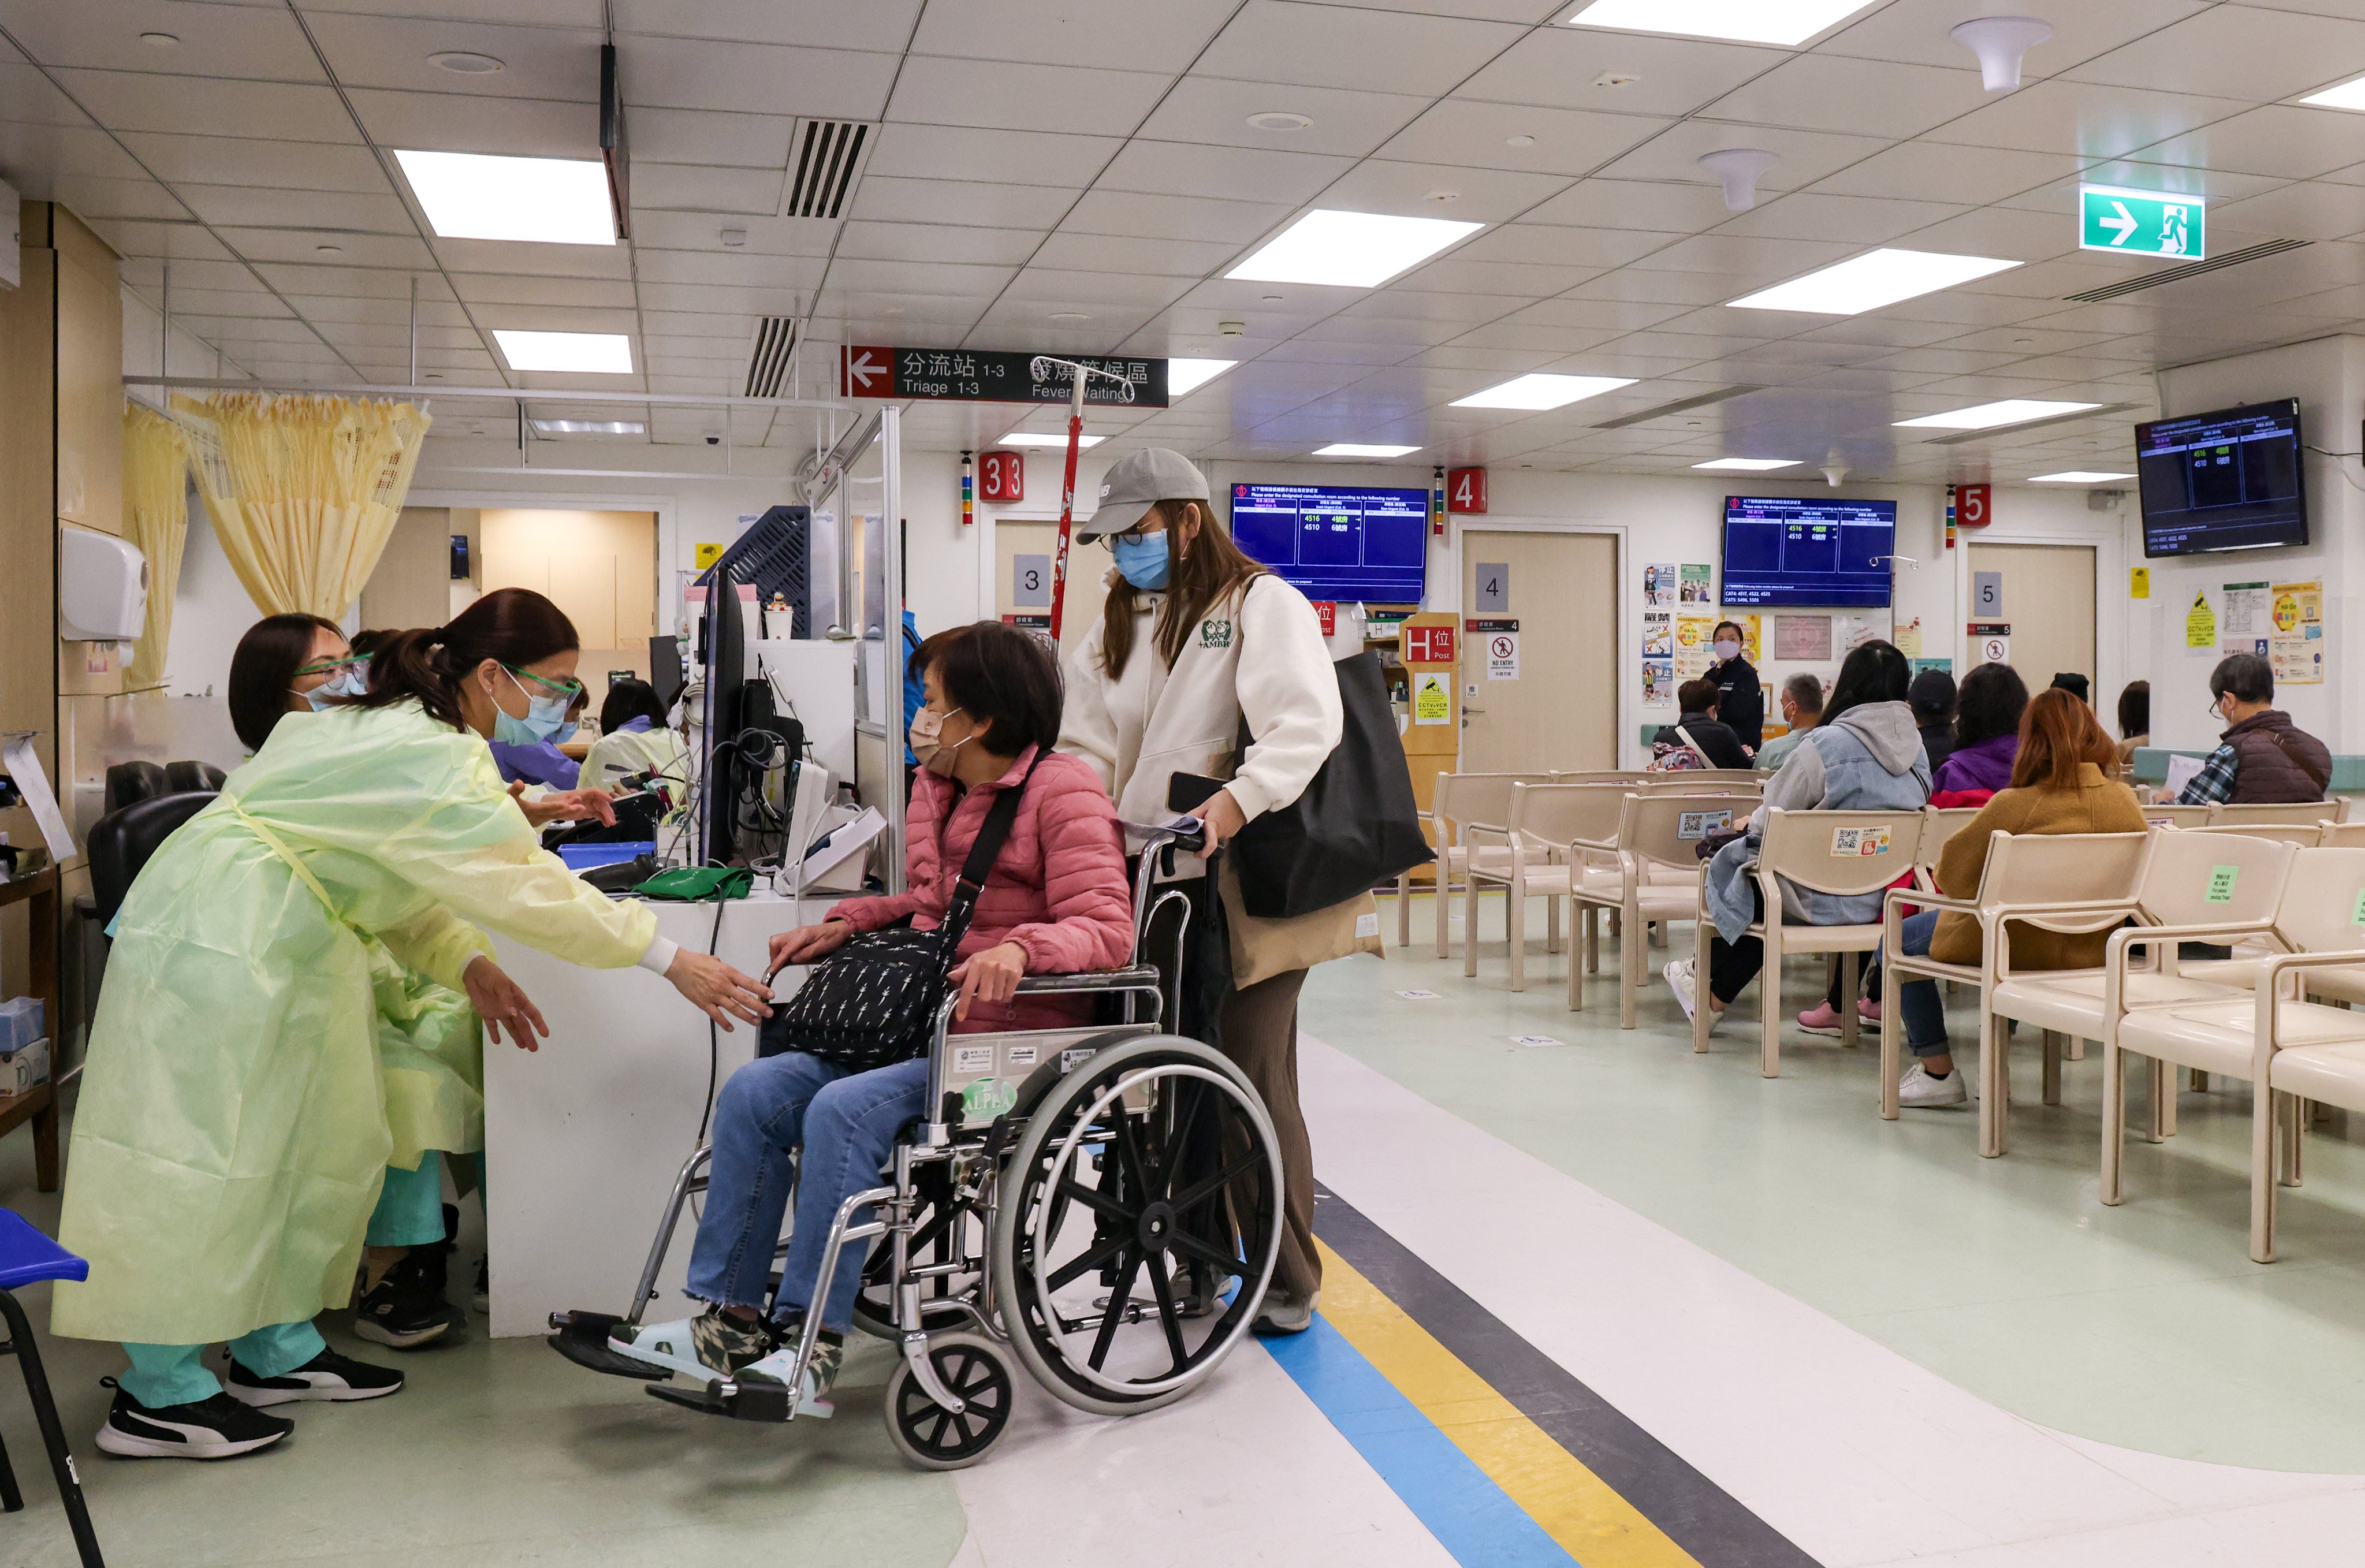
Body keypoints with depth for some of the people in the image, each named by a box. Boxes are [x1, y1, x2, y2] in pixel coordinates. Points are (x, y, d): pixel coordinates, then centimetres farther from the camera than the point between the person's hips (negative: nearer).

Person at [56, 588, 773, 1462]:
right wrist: (669, 960, -21)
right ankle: (158, 1394, 7)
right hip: (218, 943, -11)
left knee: (325, 1144, 12)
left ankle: (277, 1350, 23)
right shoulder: (434, 759, -23)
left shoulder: (404, 730, 10)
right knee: (201, 1155, -4)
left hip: (285, 946, 11)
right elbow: (527, 890, -25)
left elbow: (402, 876, 14)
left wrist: (467, 963, -1)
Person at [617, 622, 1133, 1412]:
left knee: (844, 1109, -28)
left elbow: (1107, 929, -18)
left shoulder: (1063, 791, -9)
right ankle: (730, 1321, -3)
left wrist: (1020, 948, -36)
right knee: (754, 1092, -8)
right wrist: (846, 924, 13)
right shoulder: (936, 786, 16)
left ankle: (811, 1348, -19)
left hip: (1012, 1046, -8)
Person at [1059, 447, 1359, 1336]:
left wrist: (1228, 806, -33)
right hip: (1155, 887, 7)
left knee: (1253, 1084, -1)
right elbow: (1090, 746, 13)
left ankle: (1287, 1278, 15)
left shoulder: (1263, 605, -6)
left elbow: (1306, 727, -21)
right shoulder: (1121, 623, 18)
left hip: (1246, 889, -7)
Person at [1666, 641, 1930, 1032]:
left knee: (1736, 856, 18)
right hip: (1884, 898, 7)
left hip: (1827, 898, -7)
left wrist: (1752, 821, 14)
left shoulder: (1825, 743, -19)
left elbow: (1774, 818, -12)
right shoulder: (1916, 746, 3)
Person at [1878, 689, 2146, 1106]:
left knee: (1898, 941, 16)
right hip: (2095, 949, 7)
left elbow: (1952, 874, -15)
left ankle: (1938, 1072, 18)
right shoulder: (2126, 801, -7)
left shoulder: (2014, 805, -24)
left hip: (2019, 946, -6)